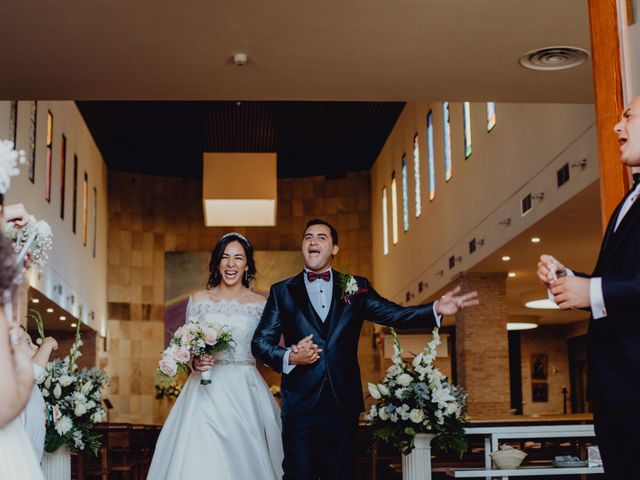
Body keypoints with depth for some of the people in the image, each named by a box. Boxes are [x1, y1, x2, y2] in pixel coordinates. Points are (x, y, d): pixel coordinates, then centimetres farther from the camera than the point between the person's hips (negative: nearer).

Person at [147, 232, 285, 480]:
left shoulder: (260, 304, 5)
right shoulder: (198, 300, 6)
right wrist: (194, 361, -12)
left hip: (245, 392, 0)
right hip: (207, 391, 0)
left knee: (245, 458, -3)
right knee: (200, 460, -7)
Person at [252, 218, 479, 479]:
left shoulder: (355, 287, 11)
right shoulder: (282, 292, 8)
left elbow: (395, 315, 2)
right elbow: (260, 341, 5)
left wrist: (436, 309, -14)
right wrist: (289, 357, -14)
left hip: (343, 402, 1)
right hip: (300, 402, -1)